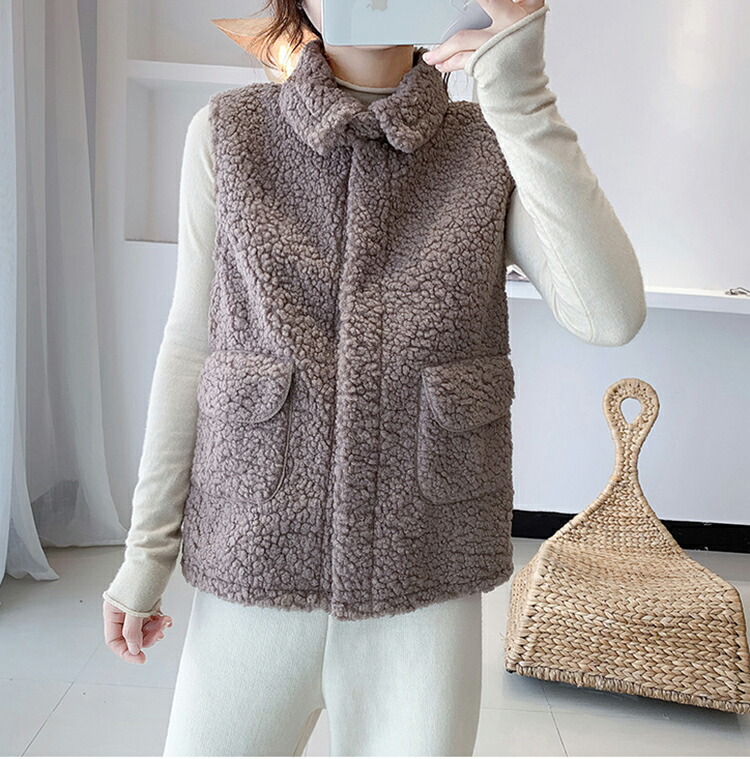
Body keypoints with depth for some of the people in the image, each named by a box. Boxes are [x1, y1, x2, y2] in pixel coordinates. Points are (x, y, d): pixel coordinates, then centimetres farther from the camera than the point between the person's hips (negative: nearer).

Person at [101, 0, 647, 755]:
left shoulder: (493, 145, 0)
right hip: (254, 562, 1)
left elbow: (611, 316, -14)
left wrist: (520, 99, -18)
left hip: (426, 577, 0)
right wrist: (146, 549, 4)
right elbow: (188, 346, 2)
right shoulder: (227, 132, 0)